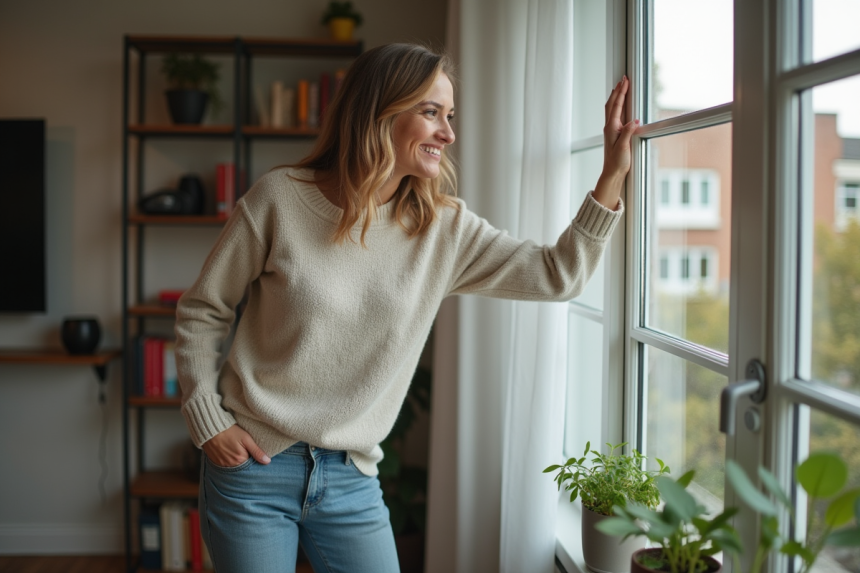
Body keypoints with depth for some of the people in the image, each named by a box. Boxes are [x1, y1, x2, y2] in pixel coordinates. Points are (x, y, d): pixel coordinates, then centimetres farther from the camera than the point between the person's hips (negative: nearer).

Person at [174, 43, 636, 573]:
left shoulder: (445, 228, -1)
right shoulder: (281, 198, -10)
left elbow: (558, 275, -4)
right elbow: (202, 310, 0)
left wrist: (613, 175, -11)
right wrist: (208, 422, -6)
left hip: (352, 480, 3)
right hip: (253, 466, -2)